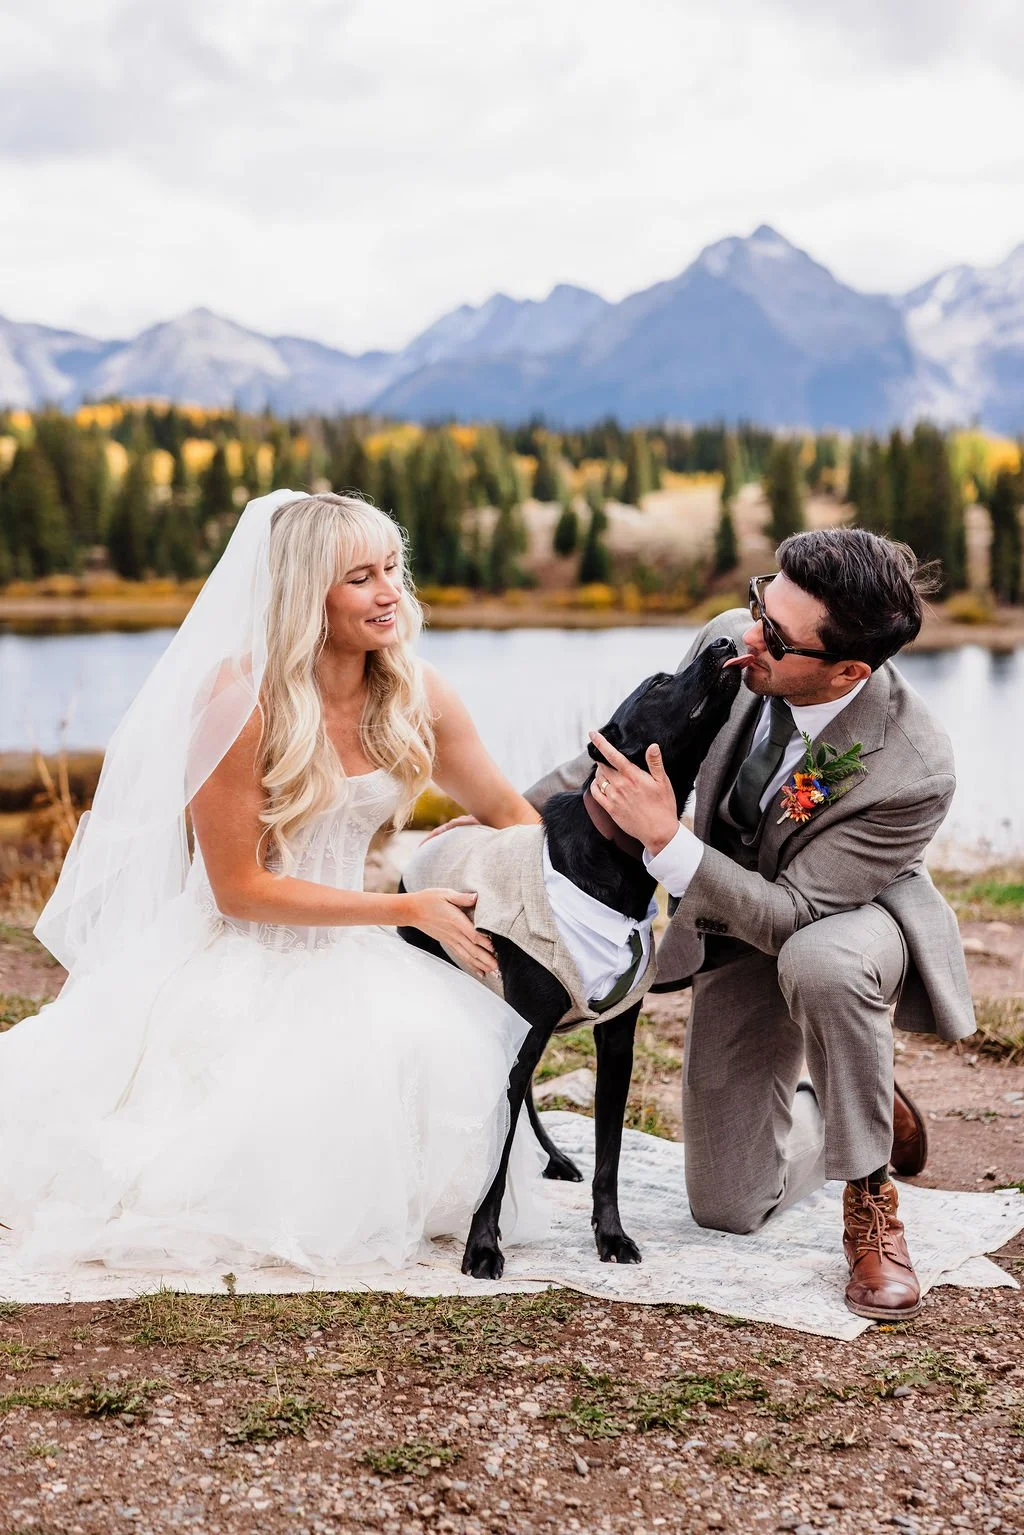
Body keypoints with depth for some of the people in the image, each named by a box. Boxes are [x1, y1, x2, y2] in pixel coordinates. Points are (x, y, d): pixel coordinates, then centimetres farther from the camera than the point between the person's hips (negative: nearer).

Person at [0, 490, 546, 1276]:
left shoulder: (414, 693, -4)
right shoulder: (240, 699, -19)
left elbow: (508, 814, 9)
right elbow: (240, 889, -16)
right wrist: (409, 910, -18)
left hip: (343, 956, 4)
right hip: (231, 957, -4)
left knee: (443, 1043, -24)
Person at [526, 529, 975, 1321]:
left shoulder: (914, 770, -36)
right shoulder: (727, 642, -23)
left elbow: (793, 915, -32)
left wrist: (667, 841, -40)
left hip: (850, 916, -4)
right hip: (738, 933, 4)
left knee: (818, 962, -44)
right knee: (727, 1207, 3)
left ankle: (870, 1199, -18)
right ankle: (825, 1114, 37)